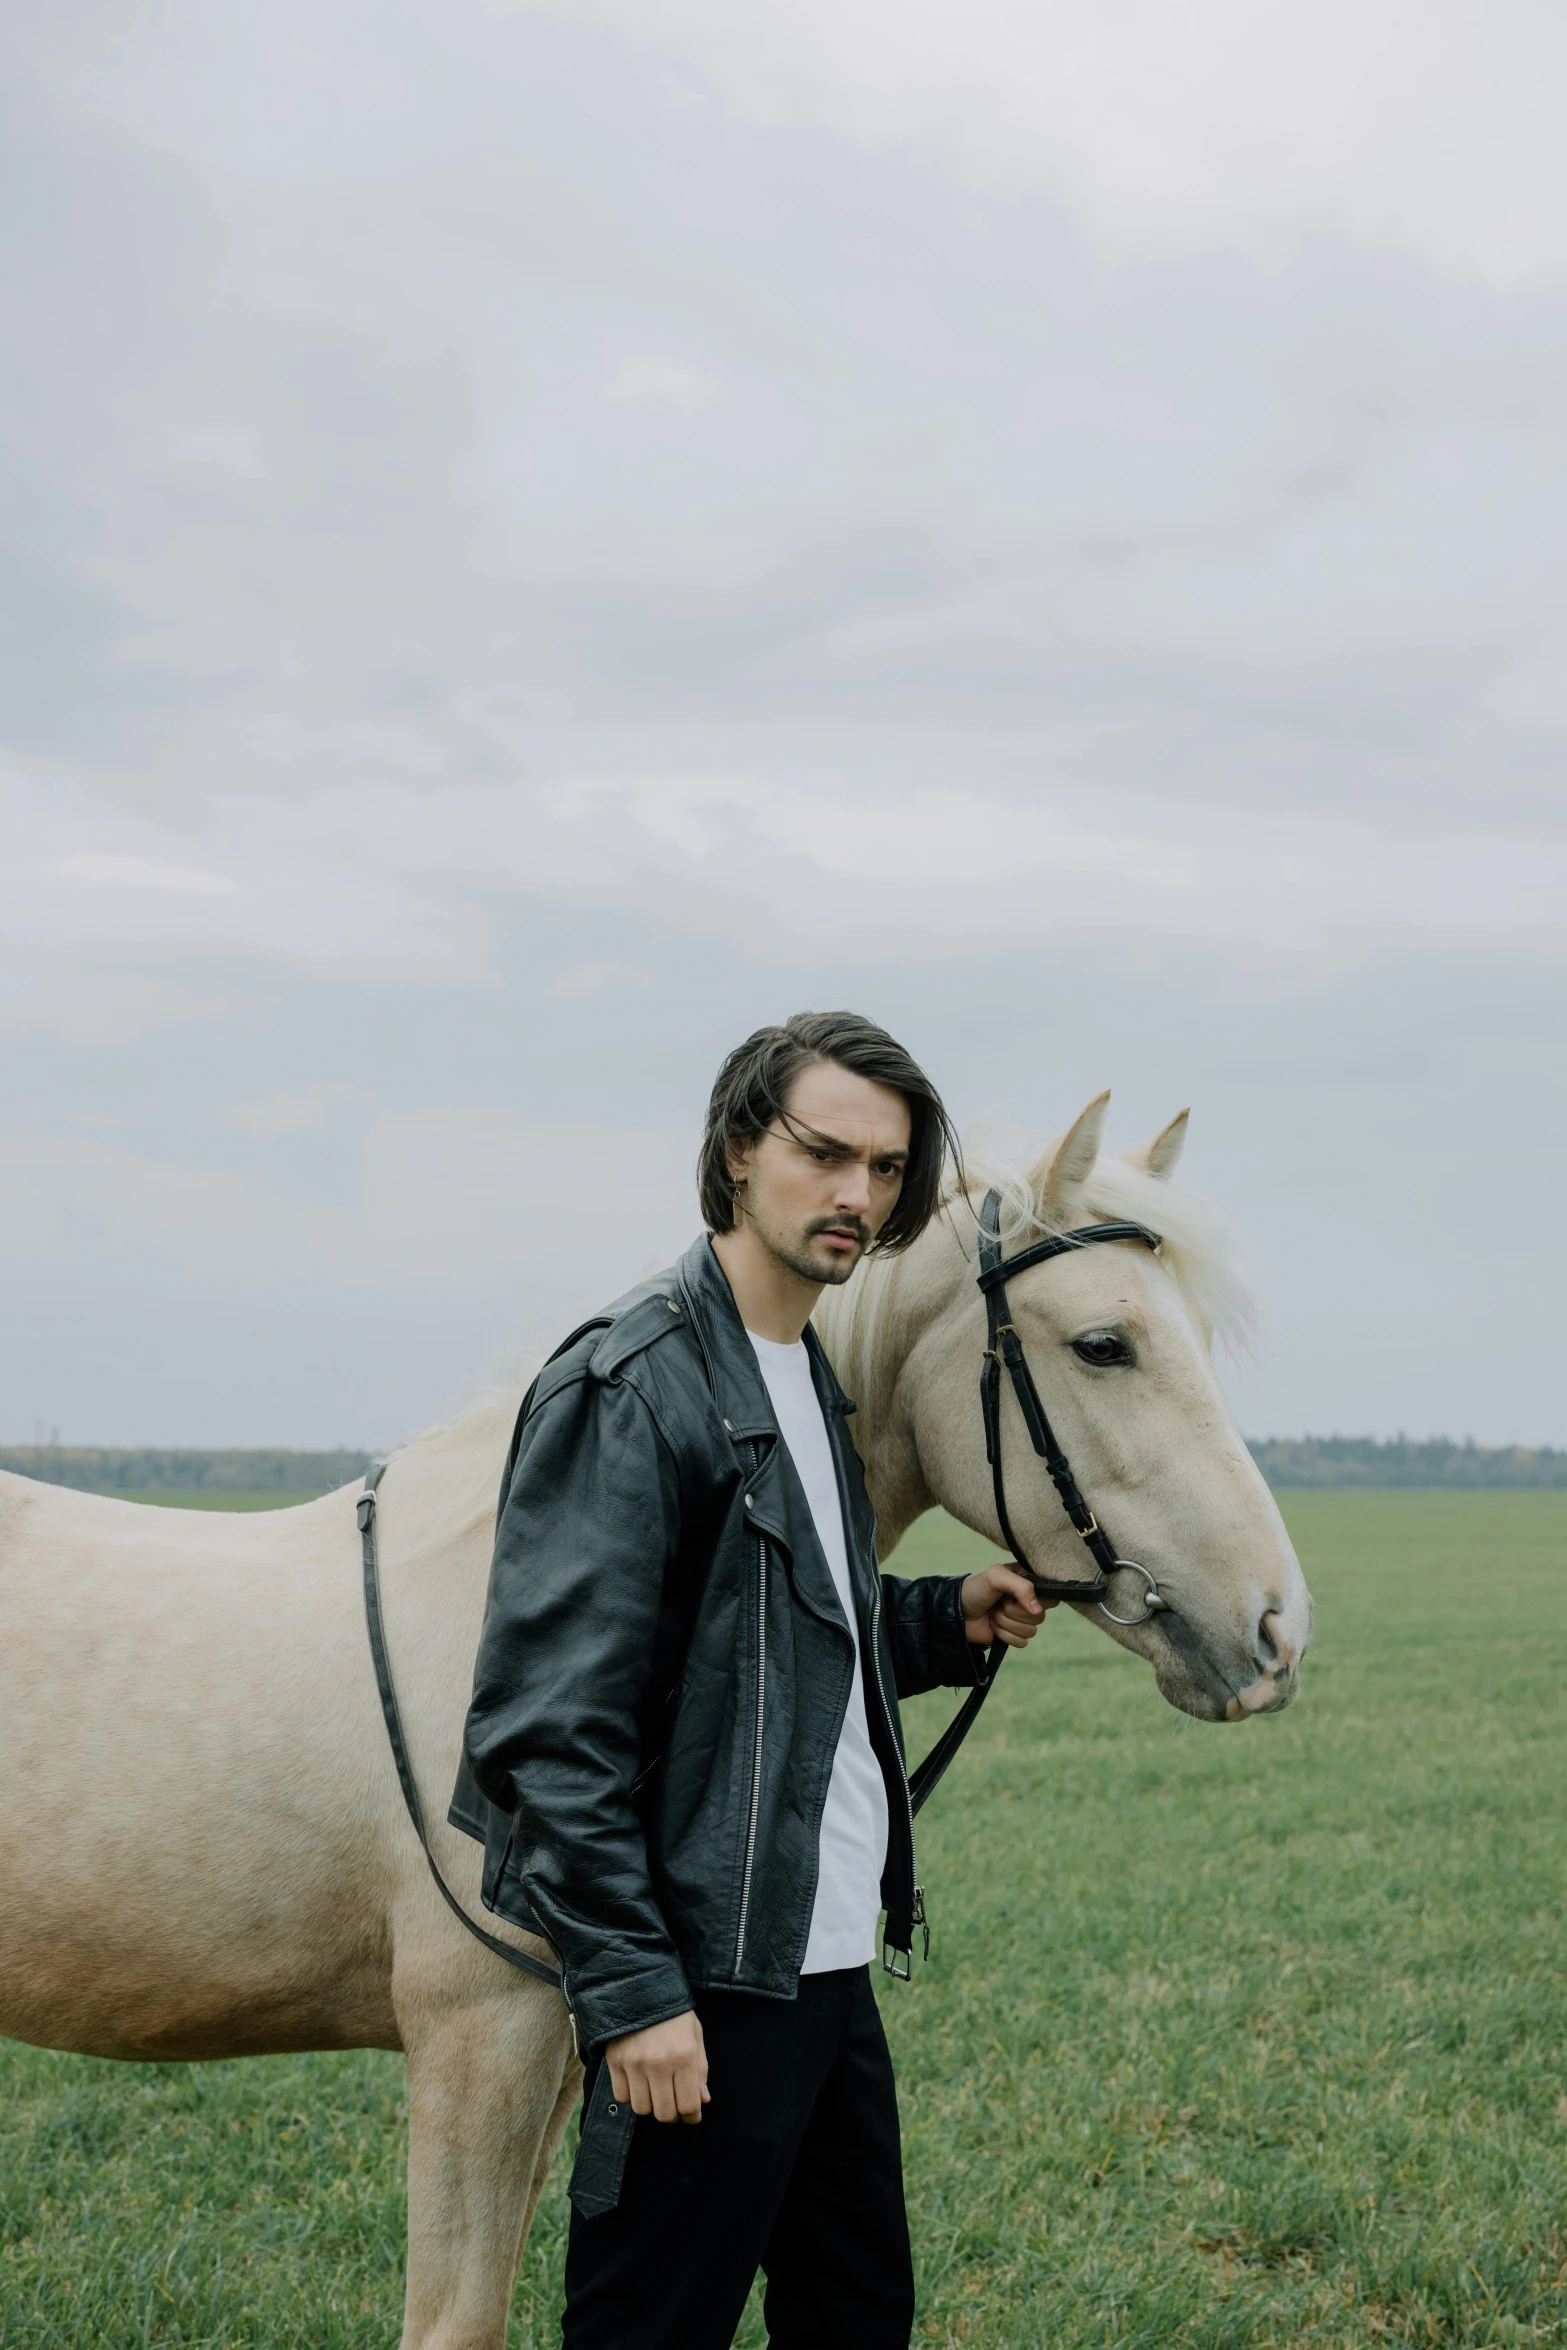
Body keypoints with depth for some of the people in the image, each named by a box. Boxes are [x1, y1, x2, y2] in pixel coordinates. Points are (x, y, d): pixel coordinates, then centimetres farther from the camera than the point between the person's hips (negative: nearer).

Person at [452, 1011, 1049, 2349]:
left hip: (828, 1962, 9)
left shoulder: (810, 1382, 14)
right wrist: (631, 1988, -22)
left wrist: (948, 1621, 8)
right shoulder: (632, 1388, -15)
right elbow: (550, 1723, -20)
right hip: (706, 1982, -9)